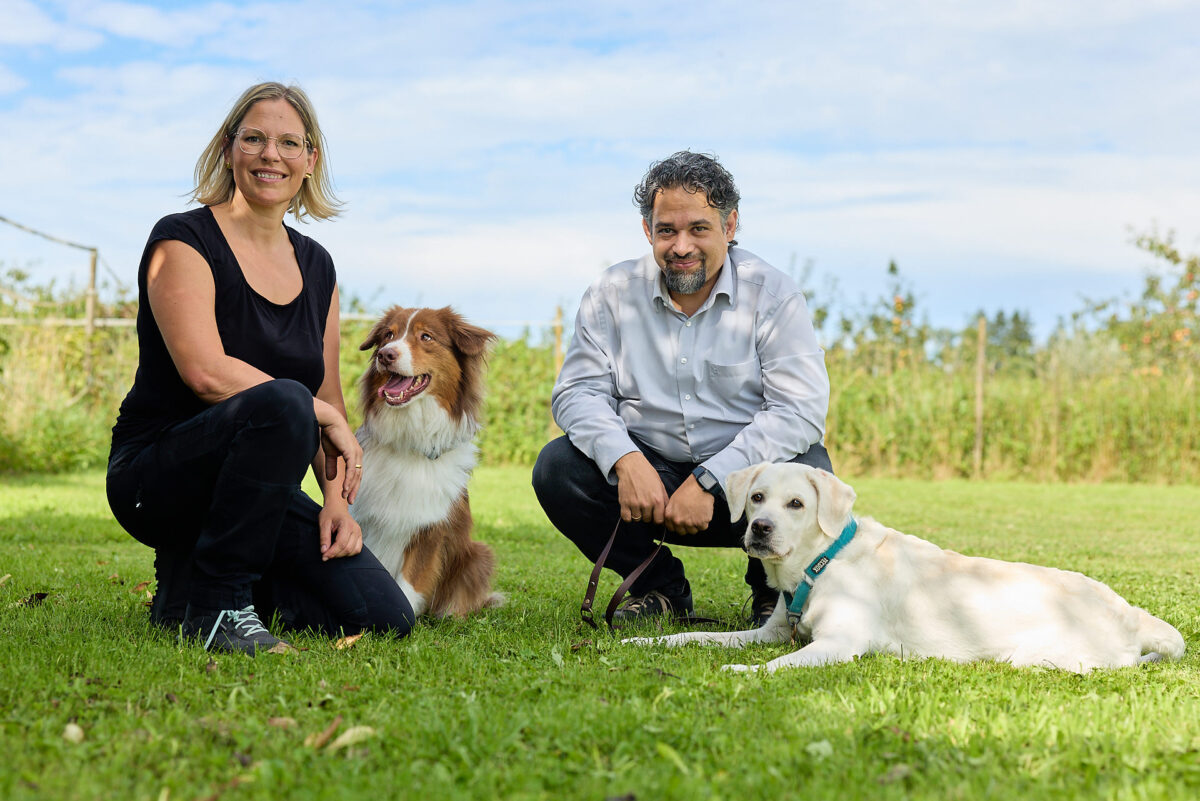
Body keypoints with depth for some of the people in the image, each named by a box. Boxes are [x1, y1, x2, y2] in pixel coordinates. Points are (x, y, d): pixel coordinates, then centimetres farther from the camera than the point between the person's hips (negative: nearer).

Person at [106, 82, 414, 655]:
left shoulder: (316, 266, 12)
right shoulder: (183, 240, -8)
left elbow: (330, 399, 13)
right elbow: (206, 372, -21)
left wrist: (337, 499, -2)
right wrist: (323, 415, -17)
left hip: (263, 492, 7)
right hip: (155, 476, -6)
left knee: (383, 618, -11)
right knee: (282, 404, -37)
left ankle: (195, 581, 12)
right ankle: (213, 604, -19)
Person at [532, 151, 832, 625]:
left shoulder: (773, 296, -7)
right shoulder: (613, 294, 1)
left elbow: (800, 411, -16)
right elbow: (579, 392, -3)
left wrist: (709, 479, -26)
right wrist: (626, 460, -24)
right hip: (647, 474, 2)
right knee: (557, 468, -21)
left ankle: (772, 588, 3)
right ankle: (660, 587, 3)